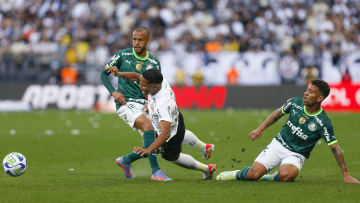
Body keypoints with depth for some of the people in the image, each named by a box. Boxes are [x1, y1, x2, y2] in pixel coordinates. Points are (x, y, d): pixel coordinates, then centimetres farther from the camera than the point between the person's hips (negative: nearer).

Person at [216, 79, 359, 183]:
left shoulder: (323, 123, -20)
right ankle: (237, 174, 18)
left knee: (285, 175, -36)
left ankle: (272, 178, -3)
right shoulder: (295, 102, -8)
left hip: (297, 154, -3)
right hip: (279, 144, 3)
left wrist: (346, 175, -18)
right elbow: (278, 113, 13)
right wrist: (260, 129, 9)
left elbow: (335, 148, -16)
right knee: (253, 174, -14)